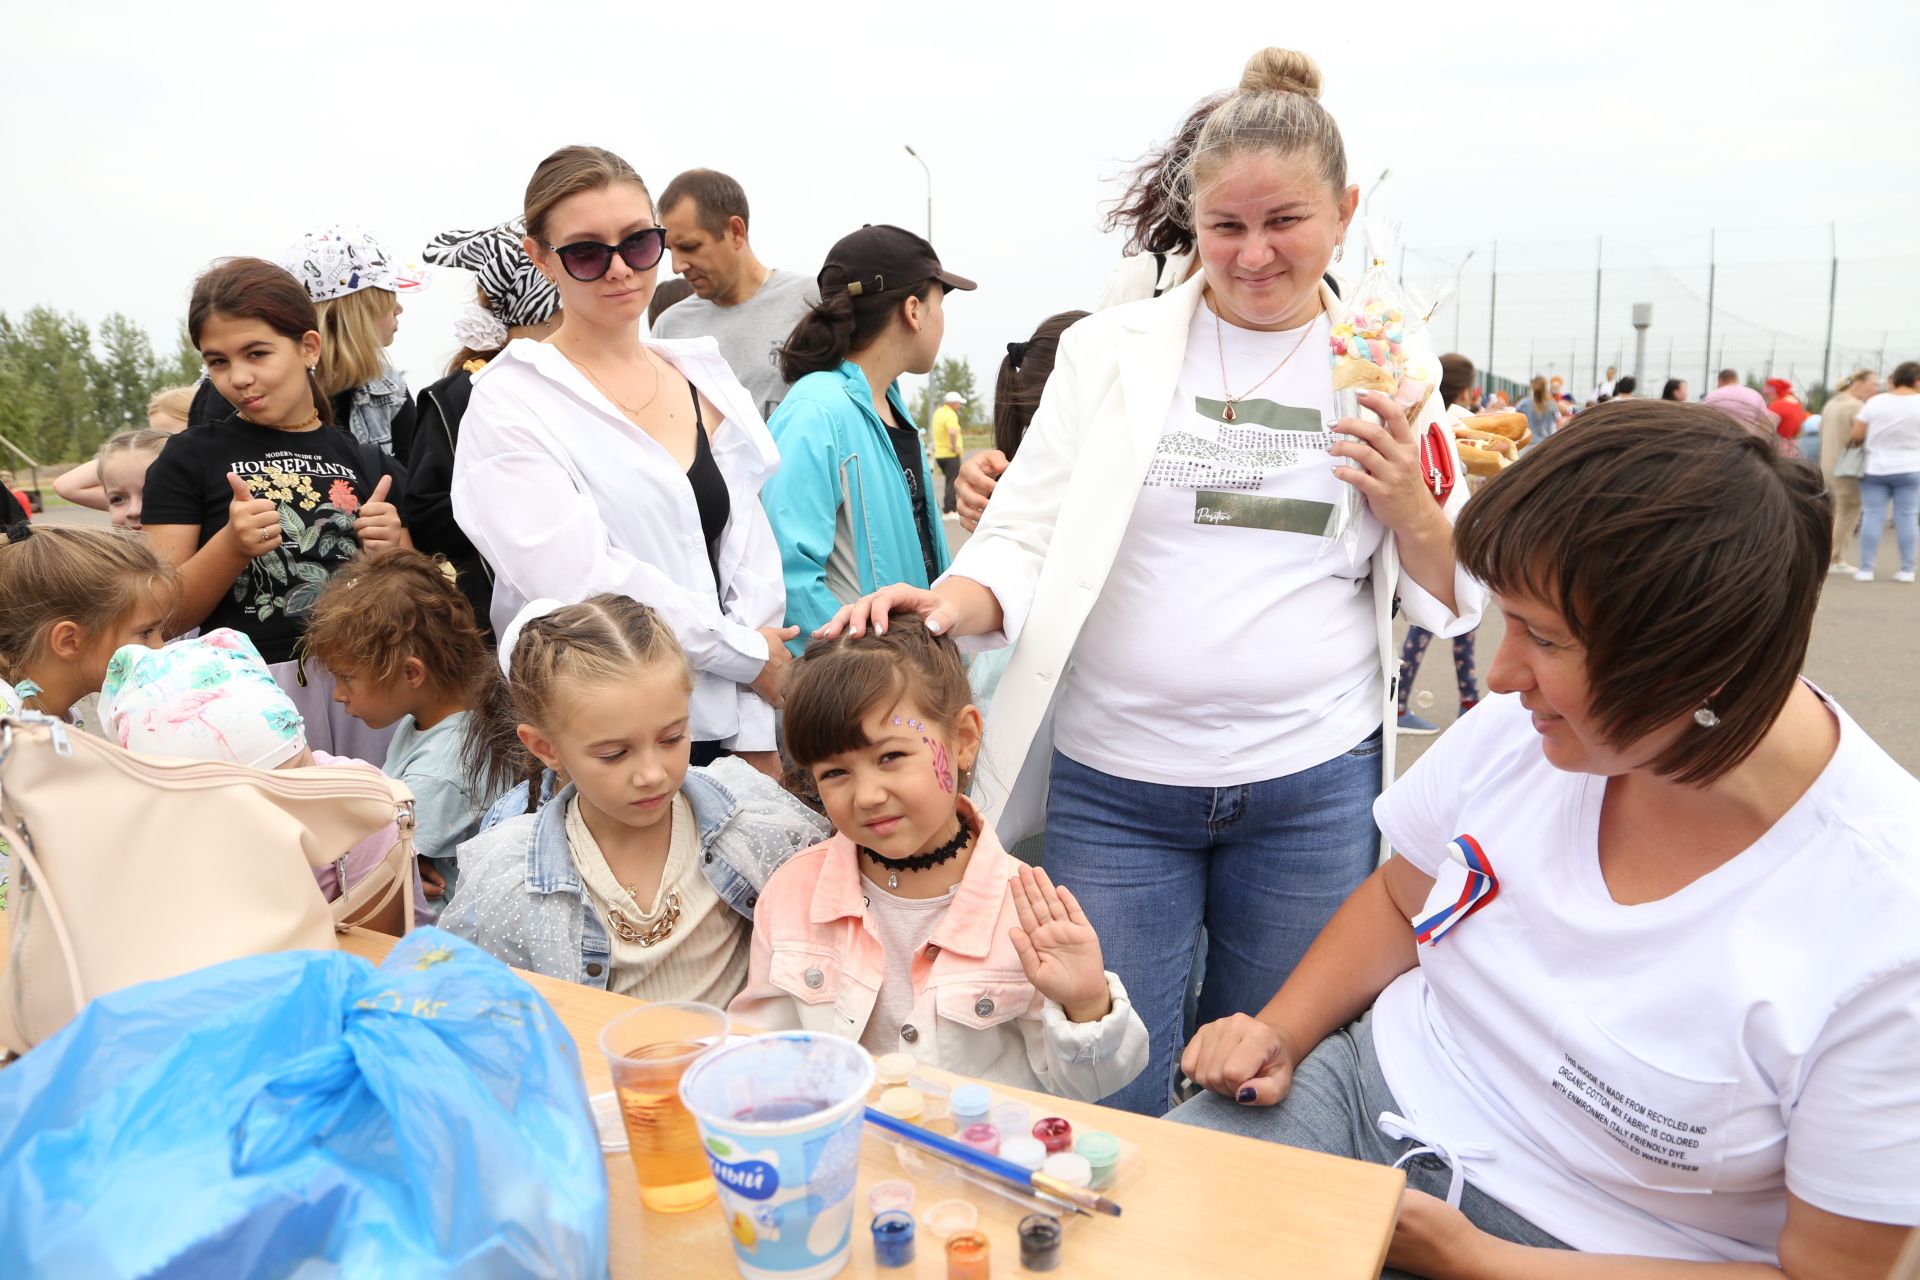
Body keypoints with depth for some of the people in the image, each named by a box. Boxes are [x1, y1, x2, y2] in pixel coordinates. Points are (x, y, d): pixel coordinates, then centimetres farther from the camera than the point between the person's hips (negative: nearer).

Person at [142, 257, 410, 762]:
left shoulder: (370, 463, 8)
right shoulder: (189, 458, 2)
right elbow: (165, 619, -2)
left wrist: (390, 552, -8)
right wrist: (232, 544, -16)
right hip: (253, 689, -2)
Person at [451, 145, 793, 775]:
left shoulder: (708, 375, 8)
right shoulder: (509, 403, -7)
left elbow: (750, 552, 4)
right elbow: (582, 581, -17)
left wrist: (759, 744, -3)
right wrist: (747, 654, -10)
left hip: (729, 727, 5)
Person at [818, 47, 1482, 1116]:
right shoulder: (1110, 350, 3)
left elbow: (1455, 602, 8)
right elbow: (1025, 540, 0)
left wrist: (1411, 507, -12)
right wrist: (948, 604, -20)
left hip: (1313, 789, 1)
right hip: (1116, 783, 0)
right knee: (1111, 1106, 9)